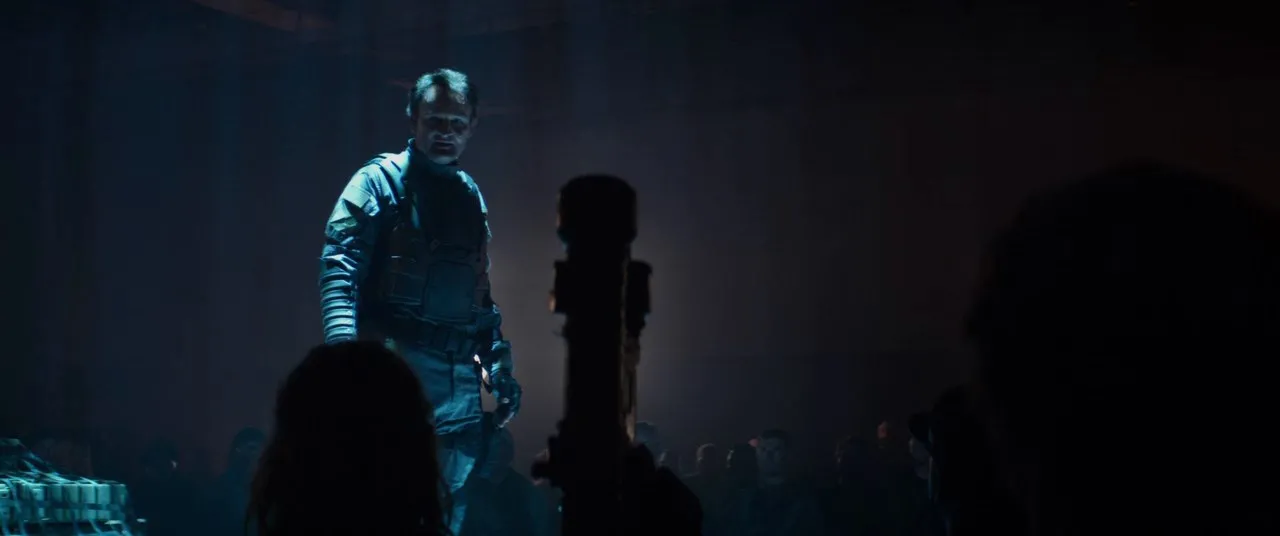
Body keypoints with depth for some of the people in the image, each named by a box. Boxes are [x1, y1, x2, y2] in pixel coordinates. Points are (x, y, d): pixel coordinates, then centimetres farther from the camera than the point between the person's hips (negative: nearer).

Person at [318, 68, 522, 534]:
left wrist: (501, 370, 16)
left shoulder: (470, 195, 19)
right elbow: (338, 270, -12)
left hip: (461, 379, 6)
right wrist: (345, 352, -26)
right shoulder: (380, 180, -1)